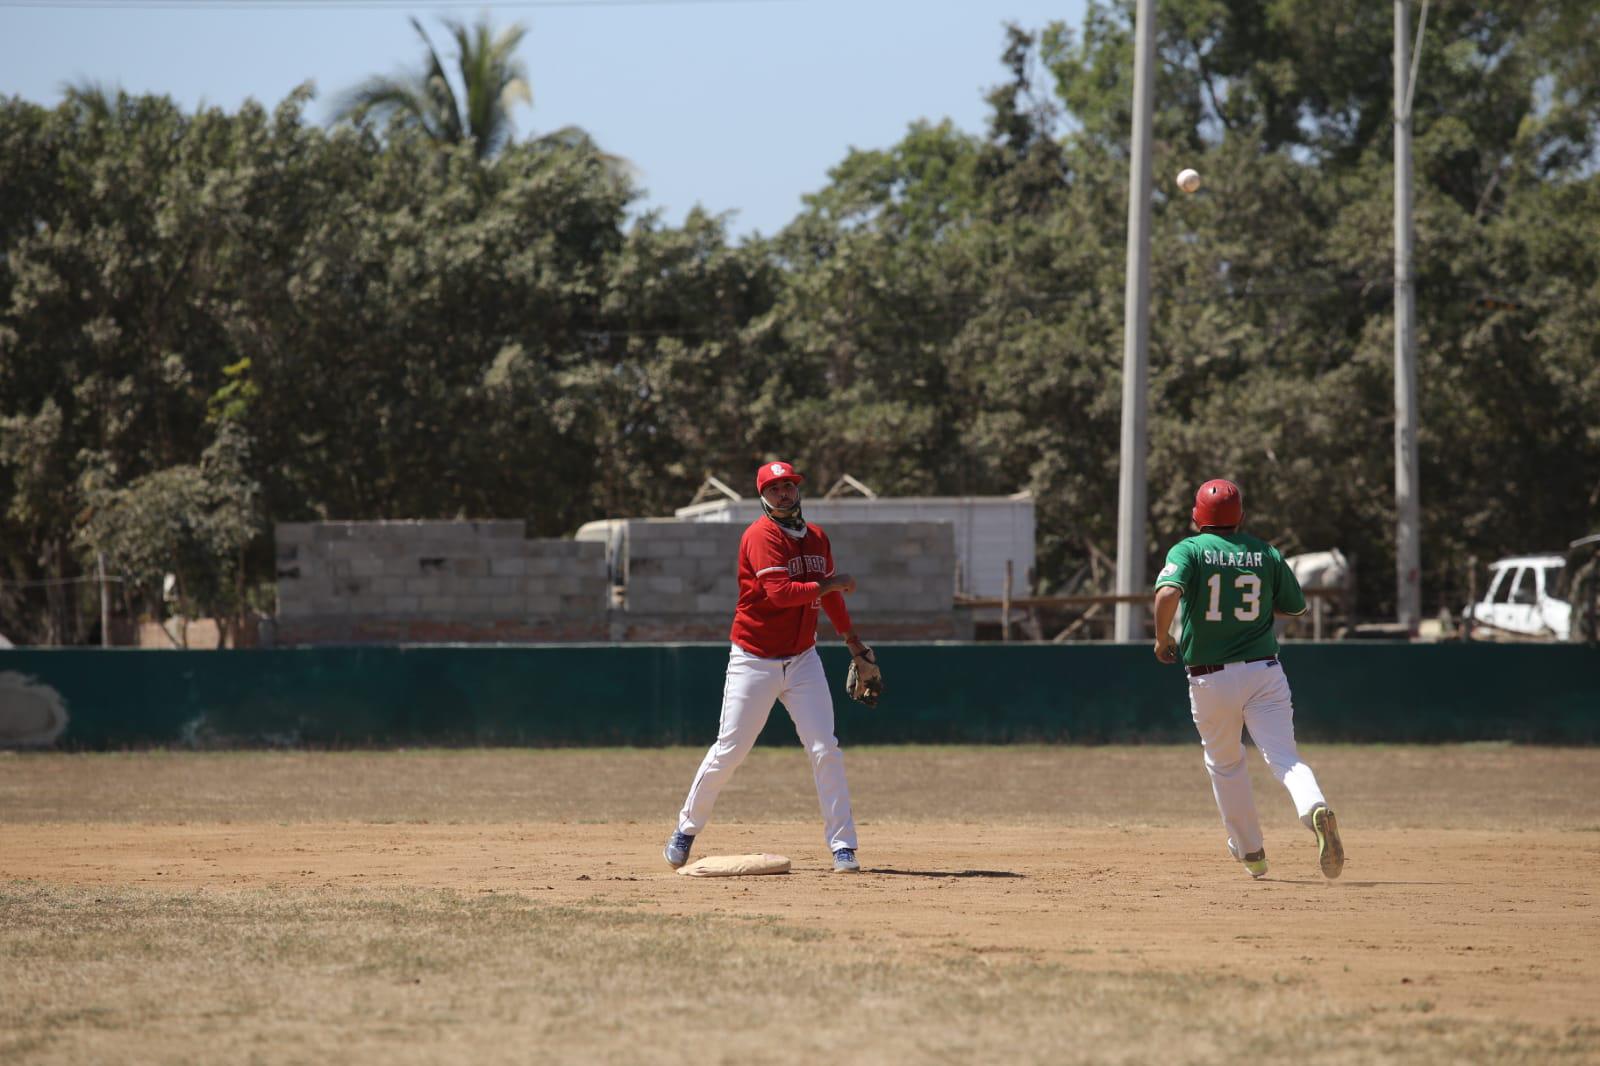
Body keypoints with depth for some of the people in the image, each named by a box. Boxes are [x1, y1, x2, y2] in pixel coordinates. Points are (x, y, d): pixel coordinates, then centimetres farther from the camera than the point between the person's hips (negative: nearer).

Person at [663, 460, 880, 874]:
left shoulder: (816, 537, 9)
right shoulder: (762, 536, -14)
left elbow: (829, 596, 21)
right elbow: (779, 593, -26)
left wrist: (854, 643, 24)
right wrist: (830, 584, -16)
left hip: (802, 659, 5)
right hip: (755, 660, -5)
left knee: (825, 750, -5)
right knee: (729, 750, 0)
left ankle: (842, 846, -4)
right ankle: (687, 828, 19)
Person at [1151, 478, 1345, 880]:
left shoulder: (1189, 550, -4)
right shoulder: (1265, 553, 6)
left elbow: (1167, 593, -22)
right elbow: (1294, 607, 17)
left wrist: (1162, 638, -6)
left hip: (1210, 679, -1)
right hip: (1264, 673, 1)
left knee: (1224, 763, 20)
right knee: (1284, 757, -6)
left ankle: (1250, 850, 28)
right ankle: (1315, 808, -37)